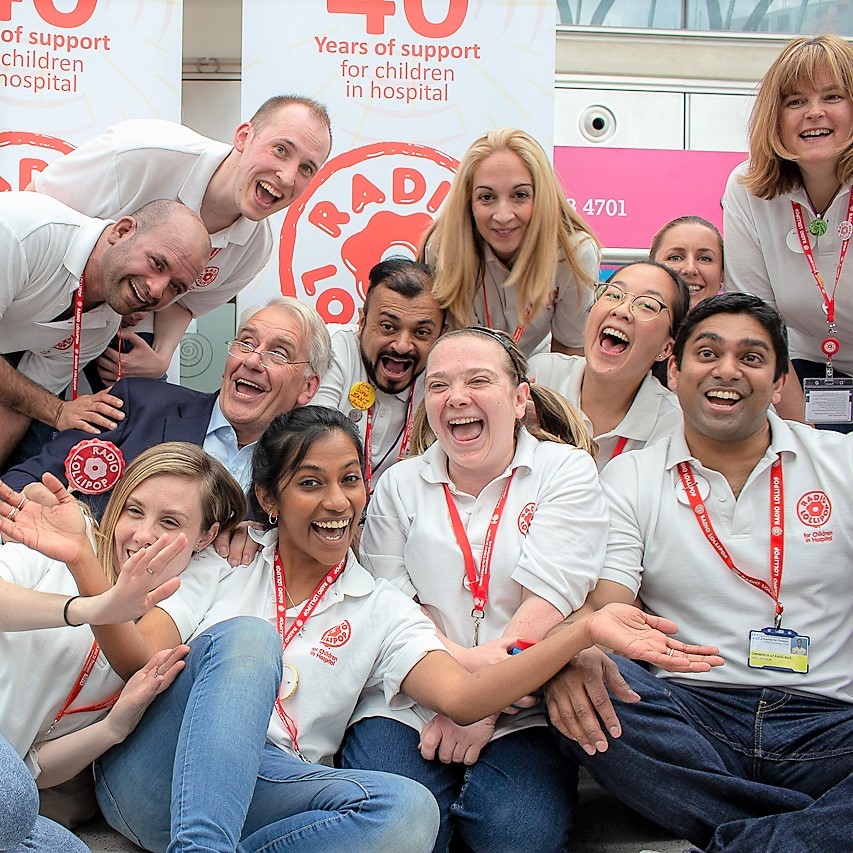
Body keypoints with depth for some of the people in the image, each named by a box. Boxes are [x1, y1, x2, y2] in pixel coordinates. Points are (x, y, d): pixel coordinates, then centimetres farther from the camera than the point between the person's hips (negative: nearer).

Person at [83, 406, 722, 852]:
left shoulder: (380, 610, 13)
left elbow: (461, 696, -5)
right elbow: (145, 658, 2)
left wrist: (586, 631, -17)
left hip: (269, 795, 1)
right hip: (153, 770, -1)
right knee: (247, 638, -28)